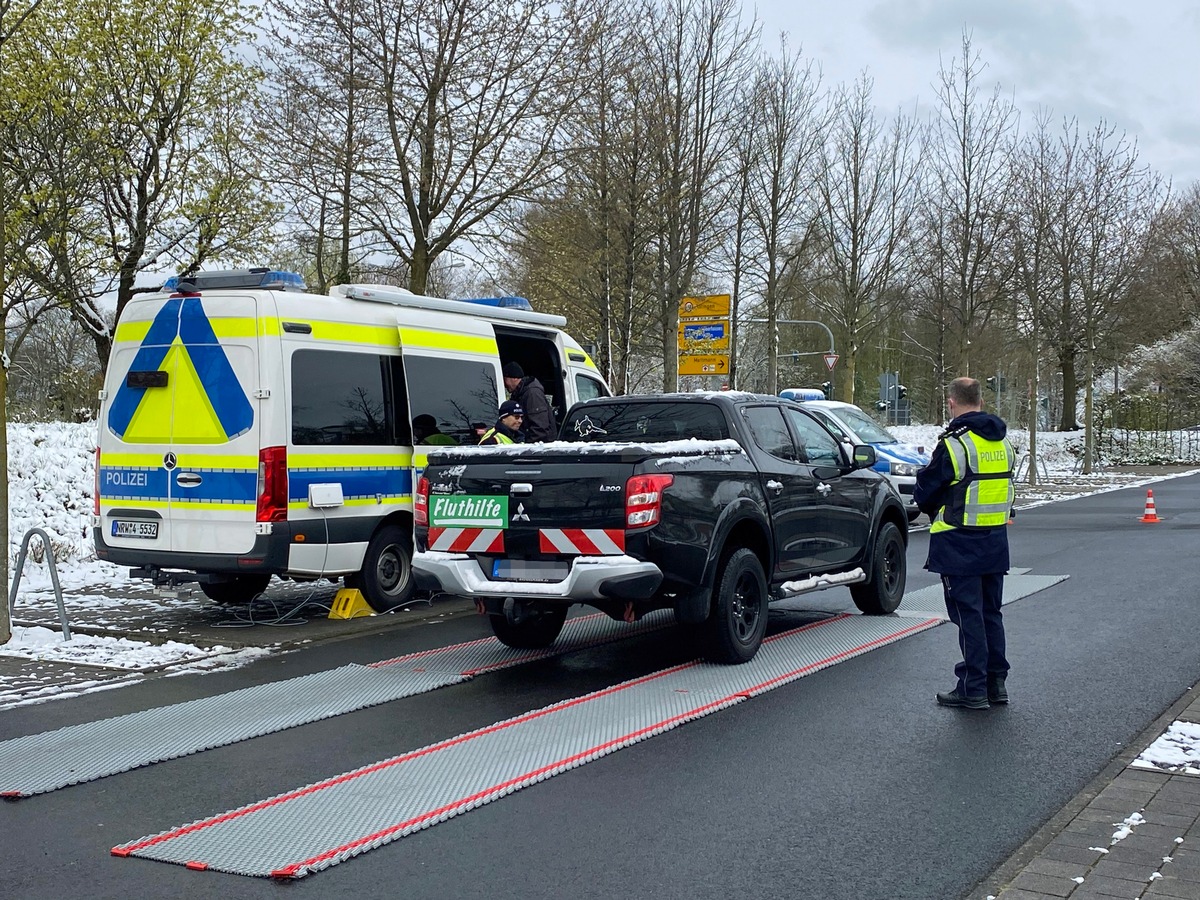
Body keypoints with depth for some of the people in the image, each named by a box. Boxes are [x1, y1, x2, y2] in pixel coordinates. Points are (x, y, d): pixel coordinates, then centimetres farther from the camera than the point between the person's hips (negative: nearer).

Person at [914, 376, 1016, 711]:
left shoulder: (954, 444, -16)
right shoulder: (1003, 443, 8)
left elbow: (924, 492, -10)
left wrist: (935, 510, 13)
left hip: (960, 544, -7)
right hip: (996, 541, 7)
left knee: (968, 614, -2)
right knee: (991, 612, 15)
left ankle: (973, 689, 2)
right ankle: (996, 683, 20)